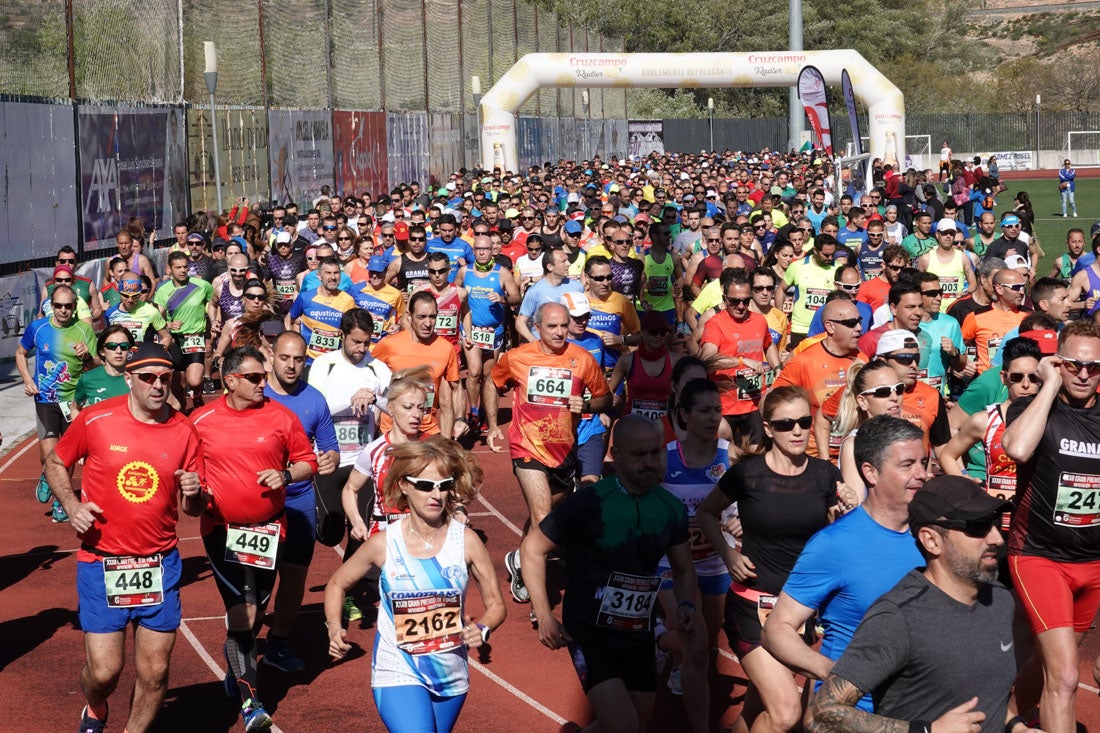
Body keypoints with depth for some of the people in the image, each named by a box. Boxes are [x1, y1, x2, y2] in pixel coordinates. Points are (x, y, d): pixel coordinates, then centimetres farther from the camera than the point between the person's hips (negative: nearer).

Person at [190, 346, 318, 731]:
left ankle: (237, 670, 43)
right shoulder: (201, 420, -3)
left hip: (268, 527, 2)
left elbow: (308, 461, 5)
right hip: (222, 528, -2)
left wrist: (285, 475, -14)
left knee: (254, 613, 14)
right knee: (242, 613, -12)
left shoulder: (281, 417, -2)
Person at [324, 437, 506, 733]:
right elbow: (337, 584, 7)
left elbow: (496, 604, 2)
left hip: (451, 675, 3)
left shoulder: (466, 541, -8)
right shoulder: (384, 544, -9)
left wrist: (482, 629, -20)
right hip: (399, 674, -3)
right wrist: (334, 628, -10)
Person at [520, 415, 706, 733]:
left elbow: (684, 570, 13)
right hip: (589, 635, -6)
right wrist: (544, 618, -12)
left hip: (639, 637, 6)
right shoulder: (590, 503, -17)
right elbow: (533, 548, -9)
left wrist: (686, 605, -9)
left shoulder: (672, 509, -1)